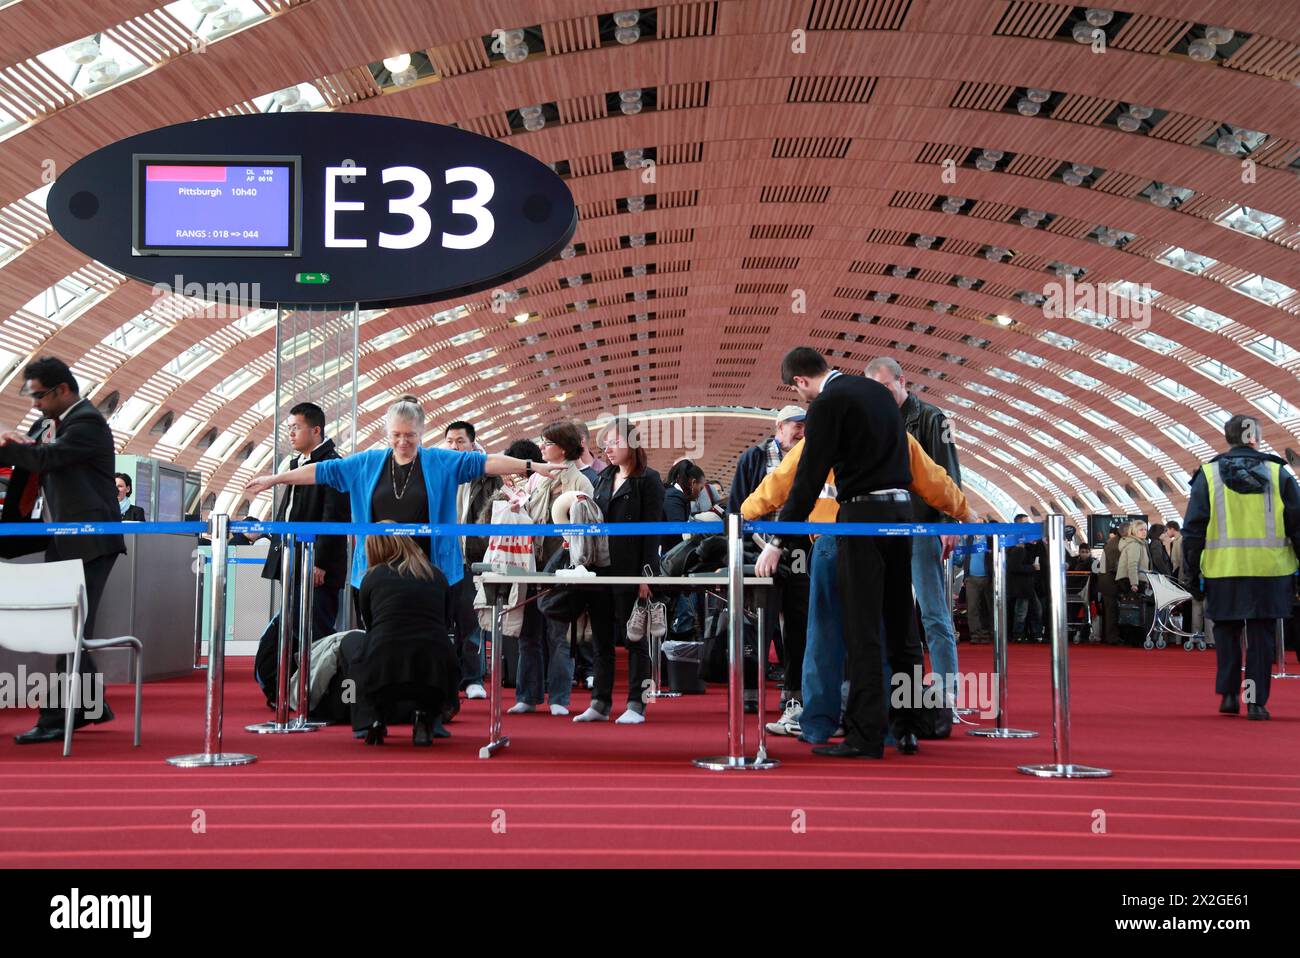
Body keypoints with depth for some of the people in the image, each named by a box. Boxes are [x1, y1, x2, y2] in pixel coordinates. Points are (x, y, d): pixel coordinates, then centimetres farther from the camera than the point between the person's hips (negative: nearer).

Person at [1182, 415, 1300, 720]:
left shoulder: (1208, 475, 2)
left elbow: (1193, 529, 1)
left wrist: (1192, 571, 7)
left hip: (1223, 570, 0)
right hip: (1269, 570, 0)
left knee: (1226, 631, 15)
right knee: (1261, 636, 7)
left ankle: (1228, 694, 11)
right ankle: (1256, 701, 6)